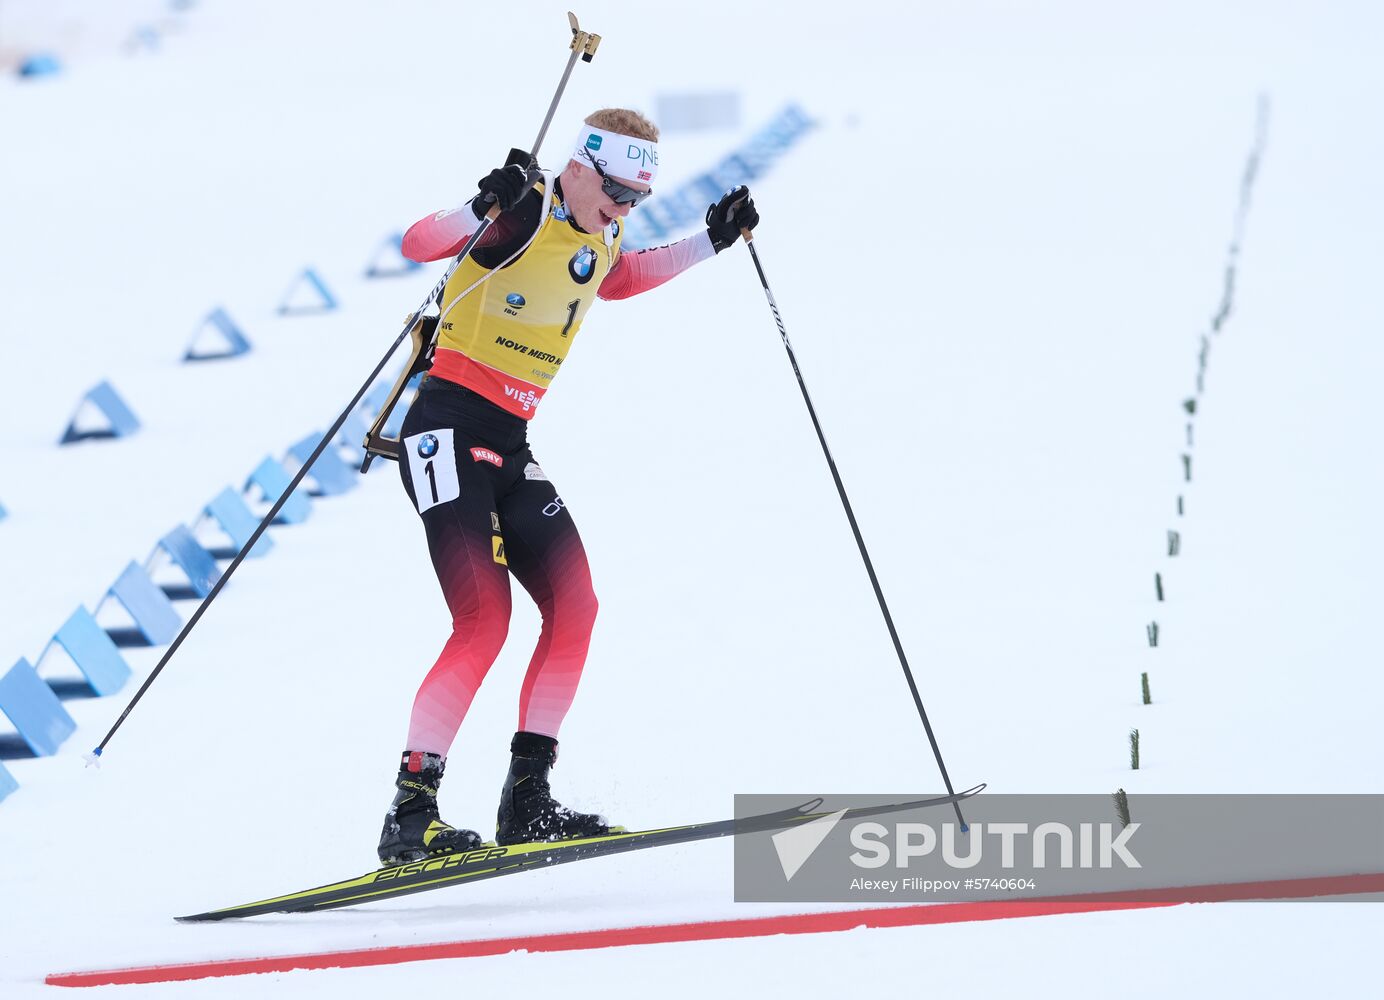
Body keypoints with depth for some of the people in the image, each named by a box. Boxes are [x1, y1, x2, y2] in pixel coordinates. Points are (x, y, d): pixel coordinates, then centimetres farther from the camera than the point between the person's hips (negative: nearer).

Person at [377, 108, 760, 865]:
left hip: (509, 448, 9)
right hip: (449, 428, -9)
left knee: (573, 607, 0)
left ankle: (526, 801, 6)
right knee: (484, 618, -19)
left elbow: (619, 280, 38)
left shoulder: (599, 246, 14)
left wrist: (711, 242, 31)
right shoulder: (523, 216, -12)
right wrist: (483, 211, -42)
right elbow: (418, 243, -24)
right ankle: (409, 815, -19)